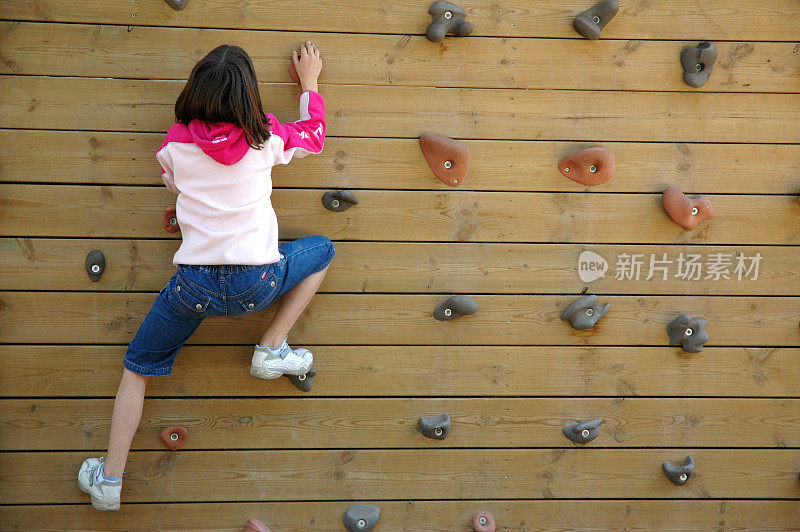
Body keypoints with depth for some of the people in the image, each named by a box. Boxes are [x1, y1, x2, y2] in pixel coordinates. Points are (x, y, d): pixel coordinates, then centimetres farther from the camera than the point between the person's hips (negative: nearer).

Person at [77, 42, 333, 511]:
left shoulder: (176, 143, -1)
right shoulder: (266, 138, -2)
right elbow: (314, 135, 20)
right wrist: (309, 81, 33)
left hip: (194, 286, 1)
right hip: (257, 285, -1)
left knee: (138, 367, 21)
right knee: (323, 250, 26)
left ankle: (109, 479, 16)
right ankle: (272, 350, 15)